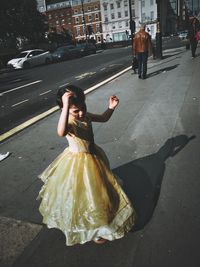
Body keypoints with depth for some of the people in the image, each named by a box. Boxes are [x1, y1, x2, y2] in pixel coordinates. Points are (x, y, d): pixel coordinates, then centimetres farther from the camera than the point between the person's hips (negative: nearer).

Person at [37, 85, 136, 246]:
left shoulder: (86, 116, -7)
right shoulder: (69, 123, -29)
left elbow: (103, 118, 10)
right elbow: (61, 132, -55)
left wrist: (111, 108, -9)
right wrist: (66, 106, -59)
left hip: (93, 156, 8)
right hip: (78, 162, -8)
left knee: (98, 187, 27)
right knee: (86, 195, 9)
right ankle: (93, 229, 34)